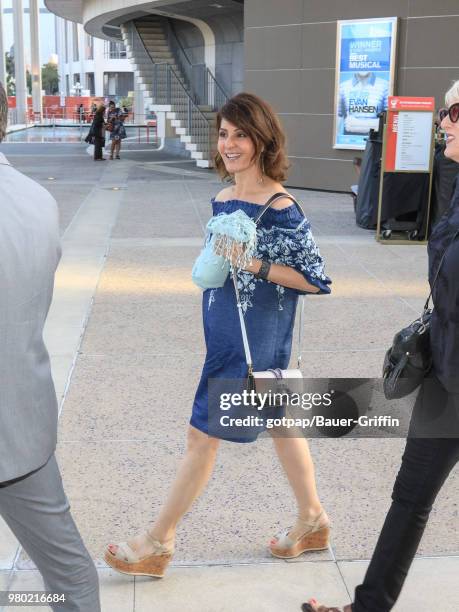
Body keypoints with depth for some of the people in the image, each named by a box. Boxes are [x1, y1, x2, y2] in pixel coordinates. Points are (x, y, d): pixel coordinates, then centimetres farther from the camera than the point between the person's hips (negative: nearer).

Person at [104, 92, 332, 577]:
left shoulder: (280, 209, -20)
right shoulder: (224, 199, 5)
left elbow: (318, 281, -19)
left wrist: (256, 265, -25)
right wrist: (214, 262, 4)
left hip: (251, 340, -9)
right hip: (226, 331, 9)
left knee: (203, 432, 1)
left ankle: (158, 542, 18)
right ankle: (312, 521, 35)